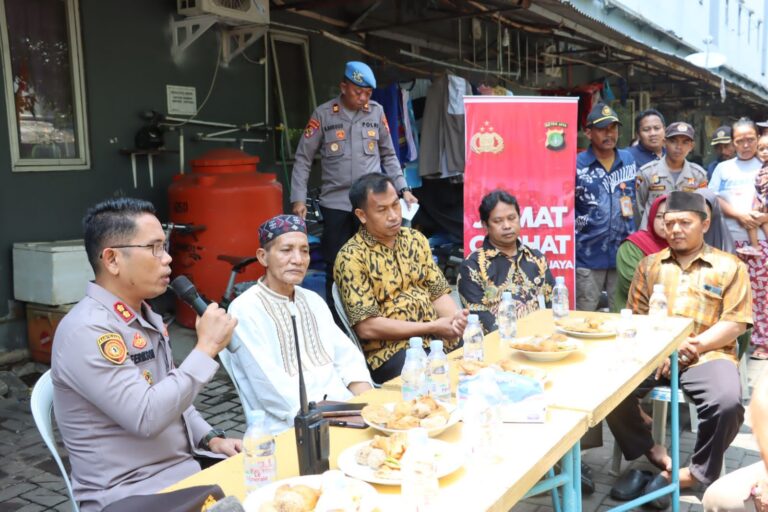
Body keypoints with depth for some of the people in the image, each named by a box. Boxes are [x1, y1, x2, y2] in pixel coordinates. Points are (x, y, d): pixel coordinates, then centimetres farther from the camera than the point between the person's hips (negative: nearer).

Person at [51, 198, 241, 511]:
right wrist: (206, 348, -22)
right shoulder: (87, 330, -19)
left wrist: (211, 439, 3)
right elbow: (146, 416, -27)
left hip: (185, 471, 8)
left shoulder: (147, 317, 9)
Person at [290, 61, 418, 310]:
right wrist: (298, 198, -4)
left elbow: (388, 155, 15)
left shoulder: (376, 112, 6)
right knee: (336, 267, 5)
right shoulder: (323, 114, 1)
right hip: (335, 202, -1)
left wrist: (403, 189, 7)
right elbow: (303, 158, 3)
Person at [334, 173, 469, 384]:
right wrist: (432, 327, -15)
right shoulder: (351, 257, -9)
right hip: (392, 352, -6)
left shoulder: (415, 239, 11)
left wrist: (456, 317, -11)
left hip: (439, 339, 6)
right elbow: (367, 327, -14)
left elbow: (439, 293, 11)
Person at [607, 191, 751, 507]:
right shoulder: (649, 265, 18)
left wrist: (693, 346, -13)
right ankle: (651, 452, -3)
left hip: (707, 355, -2)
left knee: (727, 403, -32)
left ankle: (698, 472, -5)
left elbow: (735, 323, 0)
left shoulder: (729, 267, 10)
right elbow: (634, 318, 11)